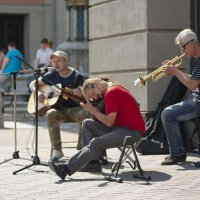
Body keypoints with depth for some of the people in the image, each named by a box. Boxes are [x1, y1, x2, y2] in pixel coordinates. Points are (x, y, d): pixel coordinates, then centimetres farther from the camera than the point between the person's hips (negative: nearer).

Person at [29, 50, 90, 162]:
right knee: (51, 114, -34)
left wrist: (80, 93, -26)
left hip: (74, 109, -2)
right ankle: (57, 150, -31)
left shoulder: (77, 76, -1)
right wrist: (38, 93, -4)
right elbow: (33, 84, 17)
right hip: (59, 109, 2)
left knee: (85, 114, -36)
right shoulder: (52, 76, 9)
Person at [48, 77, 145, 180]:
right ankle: (91, 161, -2)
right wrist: (92, 109, -2)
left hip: (133, 131, -11)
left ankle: (67, 169, -29)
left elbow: (109, 122, -17)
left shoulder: (111, 93, -14)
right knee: (87, 124, 6)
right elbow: (108, 119, 11)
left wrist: (92, 109, -9)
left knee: (96, 143, -26)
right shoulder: (112, 90, 17)